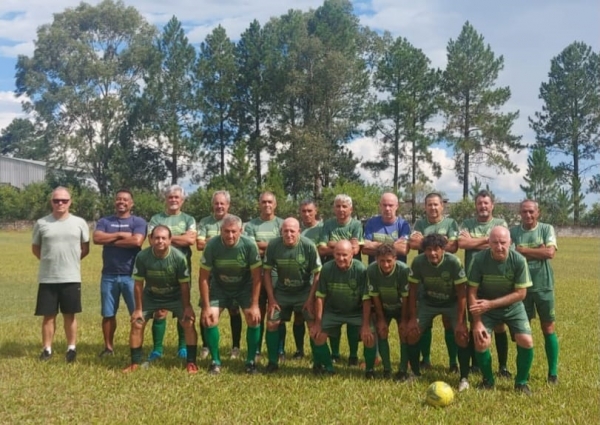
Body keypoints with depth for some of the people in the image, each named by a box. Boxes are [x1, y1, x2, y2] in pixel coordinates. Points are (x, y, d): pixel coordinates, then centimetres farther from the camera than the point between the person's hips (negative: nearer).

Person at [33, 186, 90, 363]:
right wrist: (50, 260, 7)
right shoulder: (41, 223, 1)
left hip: (71, 278, 0)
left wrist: (70, 261, 7)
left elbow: (85, 249, 10)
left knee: (70, 315, 8)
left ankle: (71, 348, 19)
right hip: (47, 278, 0)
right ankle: (47, 349, 18)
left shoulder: (80, 223, 1)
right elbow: (35, 248, 12)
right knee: (48, 315, 7)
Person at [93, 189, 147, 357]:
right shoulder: (105, 221, 9)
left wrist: (110, 241, -9)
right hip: (109, 275, 3)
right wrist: (120, 234, -12)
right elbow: (97, 238, -9)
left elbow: (137, 241, -19)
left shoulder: (138, 222, -1)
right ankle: (108, 347, 20)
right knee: (108, 314, 9)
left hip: (131, 275, -3)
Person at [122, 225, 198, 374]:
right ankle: (135, 363, 11)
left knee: (189, 323, -13)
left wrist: (187, 307, -12)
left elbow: (184, 284, -15)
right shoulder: (142, 256, -25)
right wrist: (138, 309, -10)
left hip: (175, 296, -1)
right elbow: (138, 284, -14)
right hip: (150, 296, 1)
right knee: (137, 324, -4)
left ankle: (191, 362, -1)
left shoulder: (179, 257, -27)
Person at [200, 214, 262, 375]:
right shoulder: (212, 245, -26)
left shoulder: (249, 245, -27)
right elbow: (203, 278, -17)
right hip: (219, 286, 1)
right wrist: (206, 307, -16)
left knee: (254, 318, -15)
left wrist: (255, 305, -20)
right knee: (209, 319, -13)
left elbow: (256, 277, -18)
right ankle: (215, 361, 4)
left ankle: (251, 361, 3)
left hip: (245, 286, 0)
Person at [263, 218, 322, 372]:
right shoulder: (273, 245, -17)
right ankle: (273, 362, 16)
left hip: (305, 292, -2)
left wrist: (310, 299, -15)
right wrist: (271, 298, -8)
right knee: (271, 324, 0)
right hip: (282, 292, 2)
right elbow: (267, 271, -6)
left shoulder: (308, 246, -21)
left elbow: (317, 274, -13)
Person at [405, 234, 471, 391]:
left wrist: (460, 321, -24)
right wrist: (412, 318, -11)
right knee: (412, 332, -8)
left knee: (462, 334, -20)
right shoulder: (418, 262, -23)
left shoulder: (454, 262, -30)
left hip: (452, 303, -2)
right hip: (428, 302, 2)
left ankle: (464, 378, -3)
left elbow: (462, 293, -22)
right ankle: (415, 373, 12)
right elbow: (413, 290, -10)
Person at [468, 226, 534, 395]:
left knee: (526, 341, -15)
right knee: (481, 342, -17)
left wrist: (491, 304, -25)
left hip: (513, 307, 1)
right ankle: (488, 380, 10)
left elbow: (520, 293, -18)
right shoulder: (479, 259, -23)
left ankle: (521, 382, 10)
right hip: (486, 307, 0)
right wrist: (477, 322, -21)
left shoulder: (519, 260, -22)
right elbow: (472, 292, -16)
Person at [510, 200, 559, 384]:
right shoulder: (513, 232, 1)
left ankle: (553, 372, 14)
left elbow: (550, 252, -16)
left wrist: (522, 250, -13)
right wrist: (537, 251, -17)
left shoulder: (547, 229, -1)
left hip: (543, 286, -1)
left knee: (548, 328, 5)